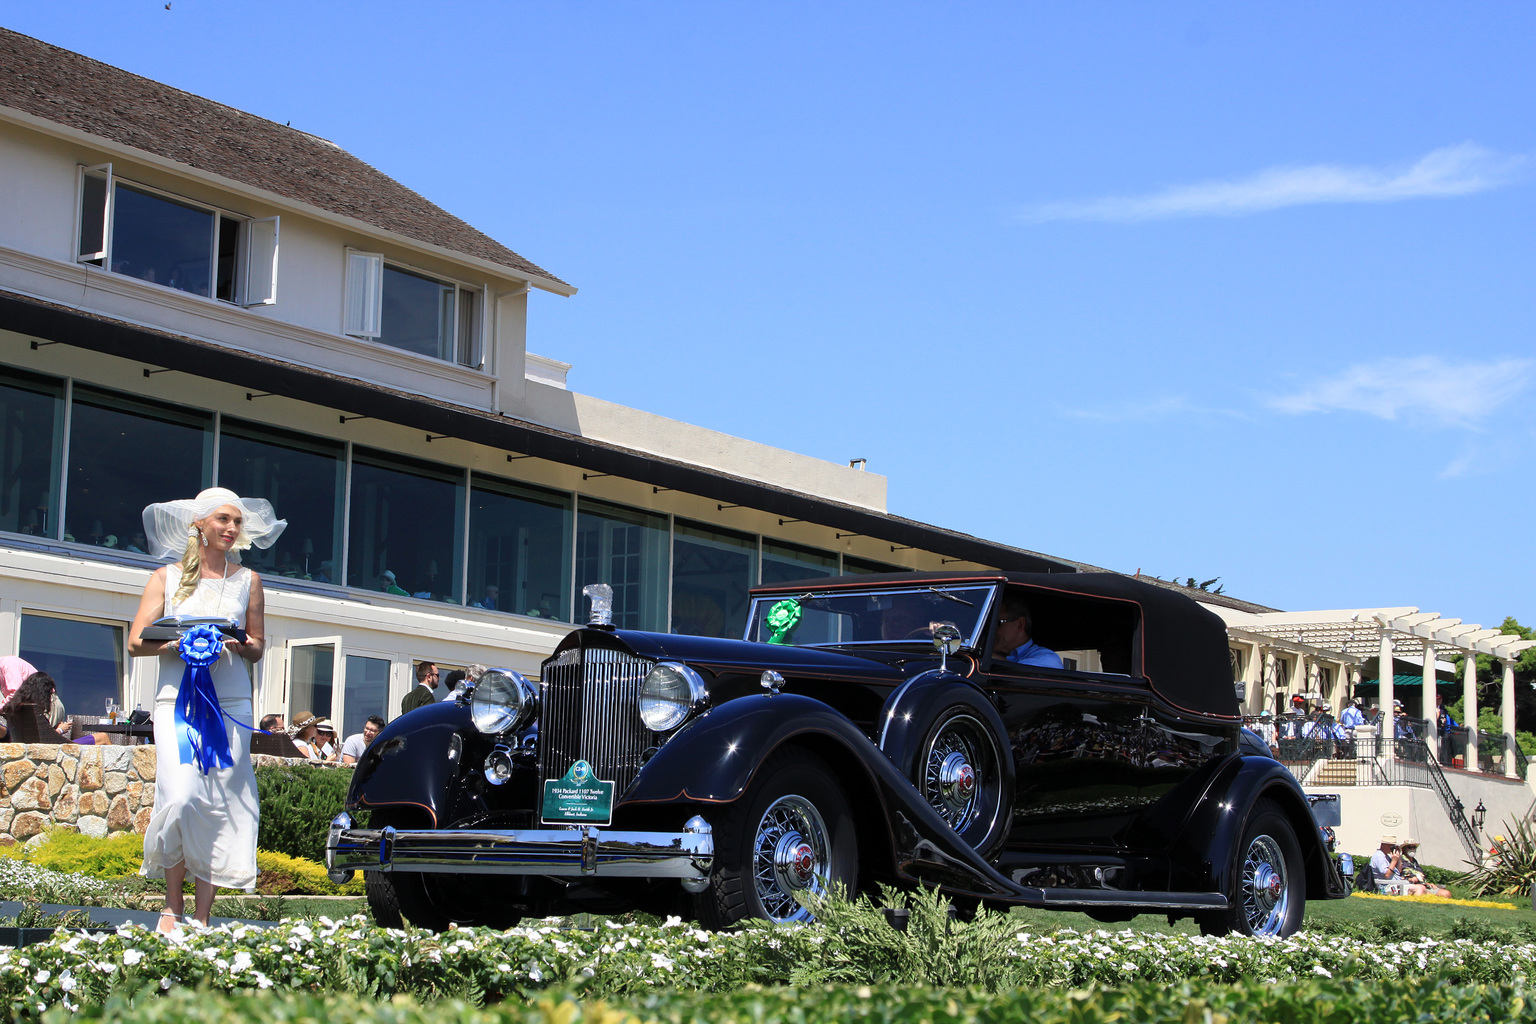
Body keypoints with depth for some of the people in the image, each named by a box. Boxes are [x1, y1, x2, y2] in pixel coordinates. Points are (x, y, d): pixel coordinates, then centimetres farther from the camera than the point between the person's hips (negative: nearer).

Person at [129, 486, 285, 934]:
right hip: (177, 697, -2)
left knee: (222, 803, -6)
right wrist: (180, 645, -13)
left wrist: (238, 644, -5)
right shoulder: (167, 577, 11)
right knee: (182, 797, -16)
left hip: (231, 702, 2)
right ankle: (173, 905, 0)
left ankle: (202, 915, -1)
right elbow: (137, 641, 5)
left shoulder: (247, 580, 15)